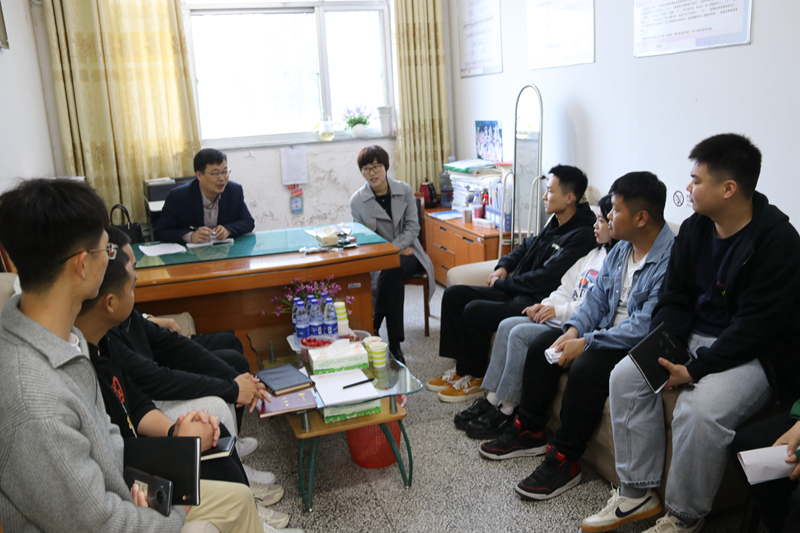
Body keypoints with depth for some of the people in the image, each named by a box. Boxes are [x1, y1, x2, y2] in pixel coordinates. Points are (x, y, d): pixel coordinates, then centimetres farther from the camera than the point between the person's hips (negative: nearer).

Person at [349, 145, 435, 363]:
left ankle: (373, 327, -22)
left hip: (406, 253, 1)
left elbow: (412, 227, 0)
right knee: (395, 281, -33)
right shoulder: (357, 200, -2)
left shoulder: (404, 191, 1)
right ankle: (395, 346, -25)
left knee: (391, 270, -35)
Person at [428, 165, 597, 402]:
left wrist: (503, 283, -12)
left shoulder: (581, 236, -18)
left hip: (537, 303, -10)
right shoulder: (556, 223, 11)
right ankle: (462, 367, 5)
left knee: (475, 311, -26)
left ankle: (475, 379, -4)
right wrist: (503, 266, 9)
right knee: (454, 294, 2)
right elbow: (529, 245, 27)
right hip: (516, 292, 10)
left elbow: (545, 278, -23)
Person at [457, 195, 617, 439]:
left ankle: (506, 411, -11)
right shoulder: (596, 254, 18)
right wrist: (546, 304, 2)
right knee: (507, 325, -5)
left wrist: (559, 310, -17)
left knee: (520, 334, -22)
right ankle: (492, 399, -3)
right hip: (558, 318, 10)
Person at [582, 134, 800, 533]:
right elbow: (674, 297, 6)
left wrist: (695, 370, -25)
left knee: (700, 410, -32)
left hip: (760, 353, -7)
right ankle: (637, 492, 1)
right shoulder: (694, 228, 2)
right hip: (697, 336, 7)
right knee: (626, 376, -11)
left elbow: (756, 326, -23)